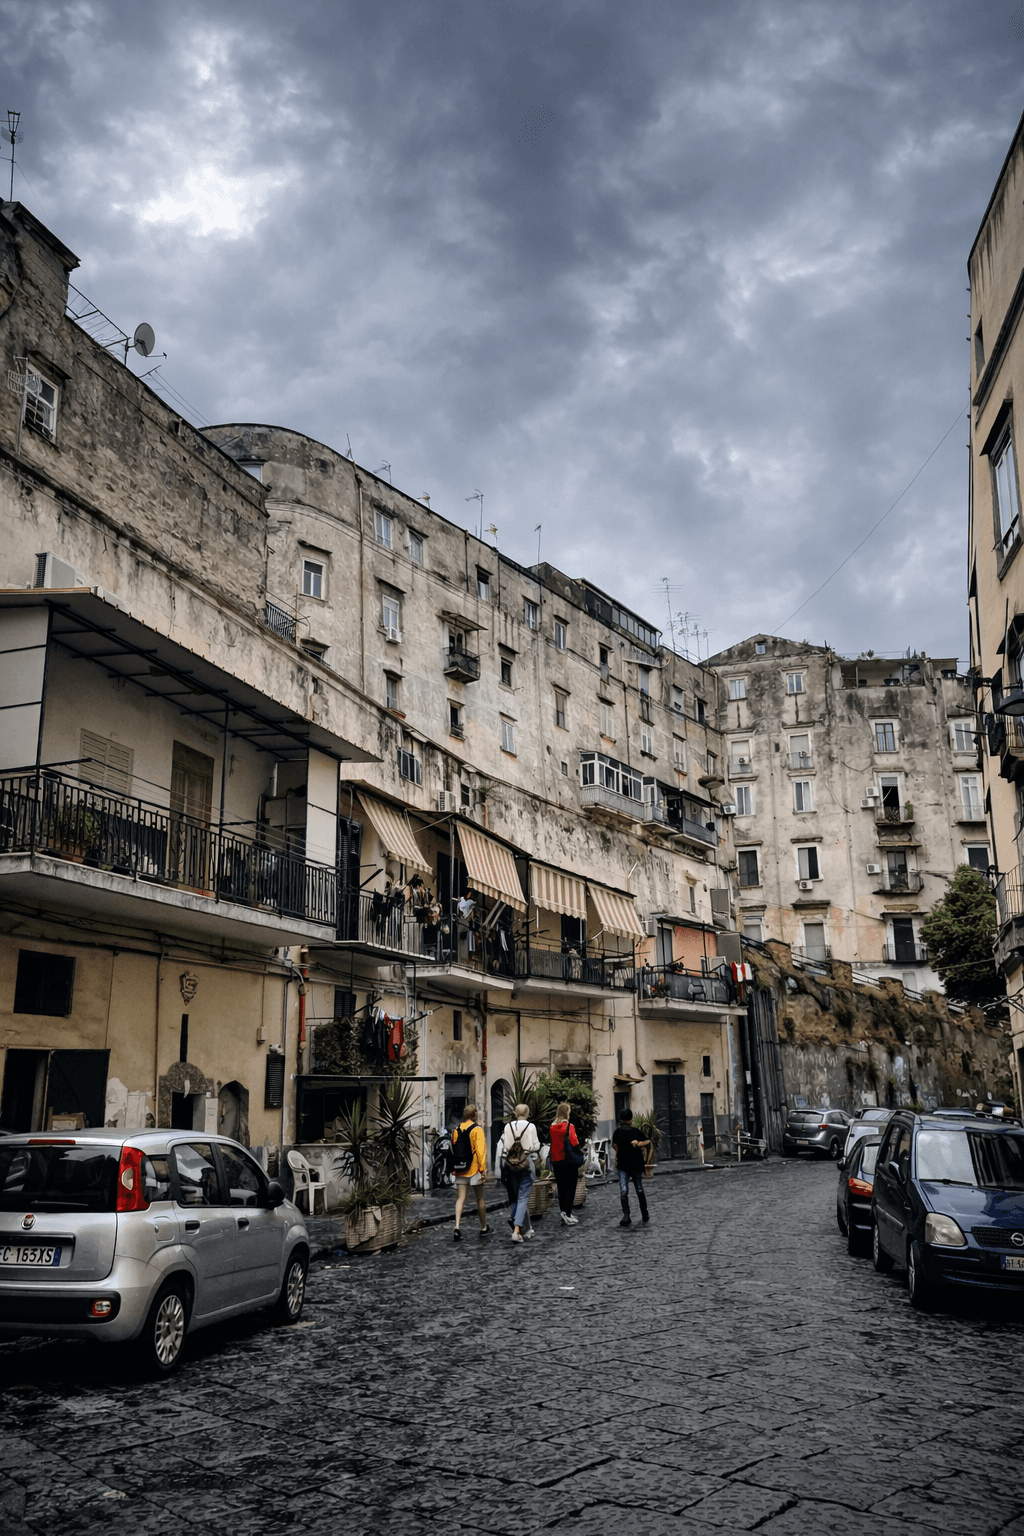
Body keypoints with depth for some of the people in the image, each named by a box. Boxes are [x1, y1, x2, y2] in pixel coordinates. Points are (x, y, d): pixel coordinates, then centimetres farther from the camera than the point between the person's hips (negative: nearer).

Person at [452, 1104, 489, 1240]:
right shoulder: (477, 1130, -9)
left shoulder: (457, 1130, 9)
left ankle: (457, 1227, -16)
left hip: (460, 1170, 4)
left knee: (460, 1198, 1)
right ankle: (484, 1228, 20)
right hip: (474, 1168, -4)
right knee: (480, 1199, 10)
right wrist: (483, 1168, -14)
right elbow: (480, 1149, -16)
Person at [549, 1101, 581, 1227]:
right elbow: (574, 1143, -17)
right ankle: (567, 1215, -11)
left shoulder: (552, 1127, 5)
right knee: (570, 1188, -2)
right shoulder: (569, 1126, -13)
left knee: (561, 1188, 13)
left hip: (556, 1161, 6)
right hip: (569, 1161, -6)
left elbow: (551, 1144, 9)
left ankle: (564, 1213, 17)